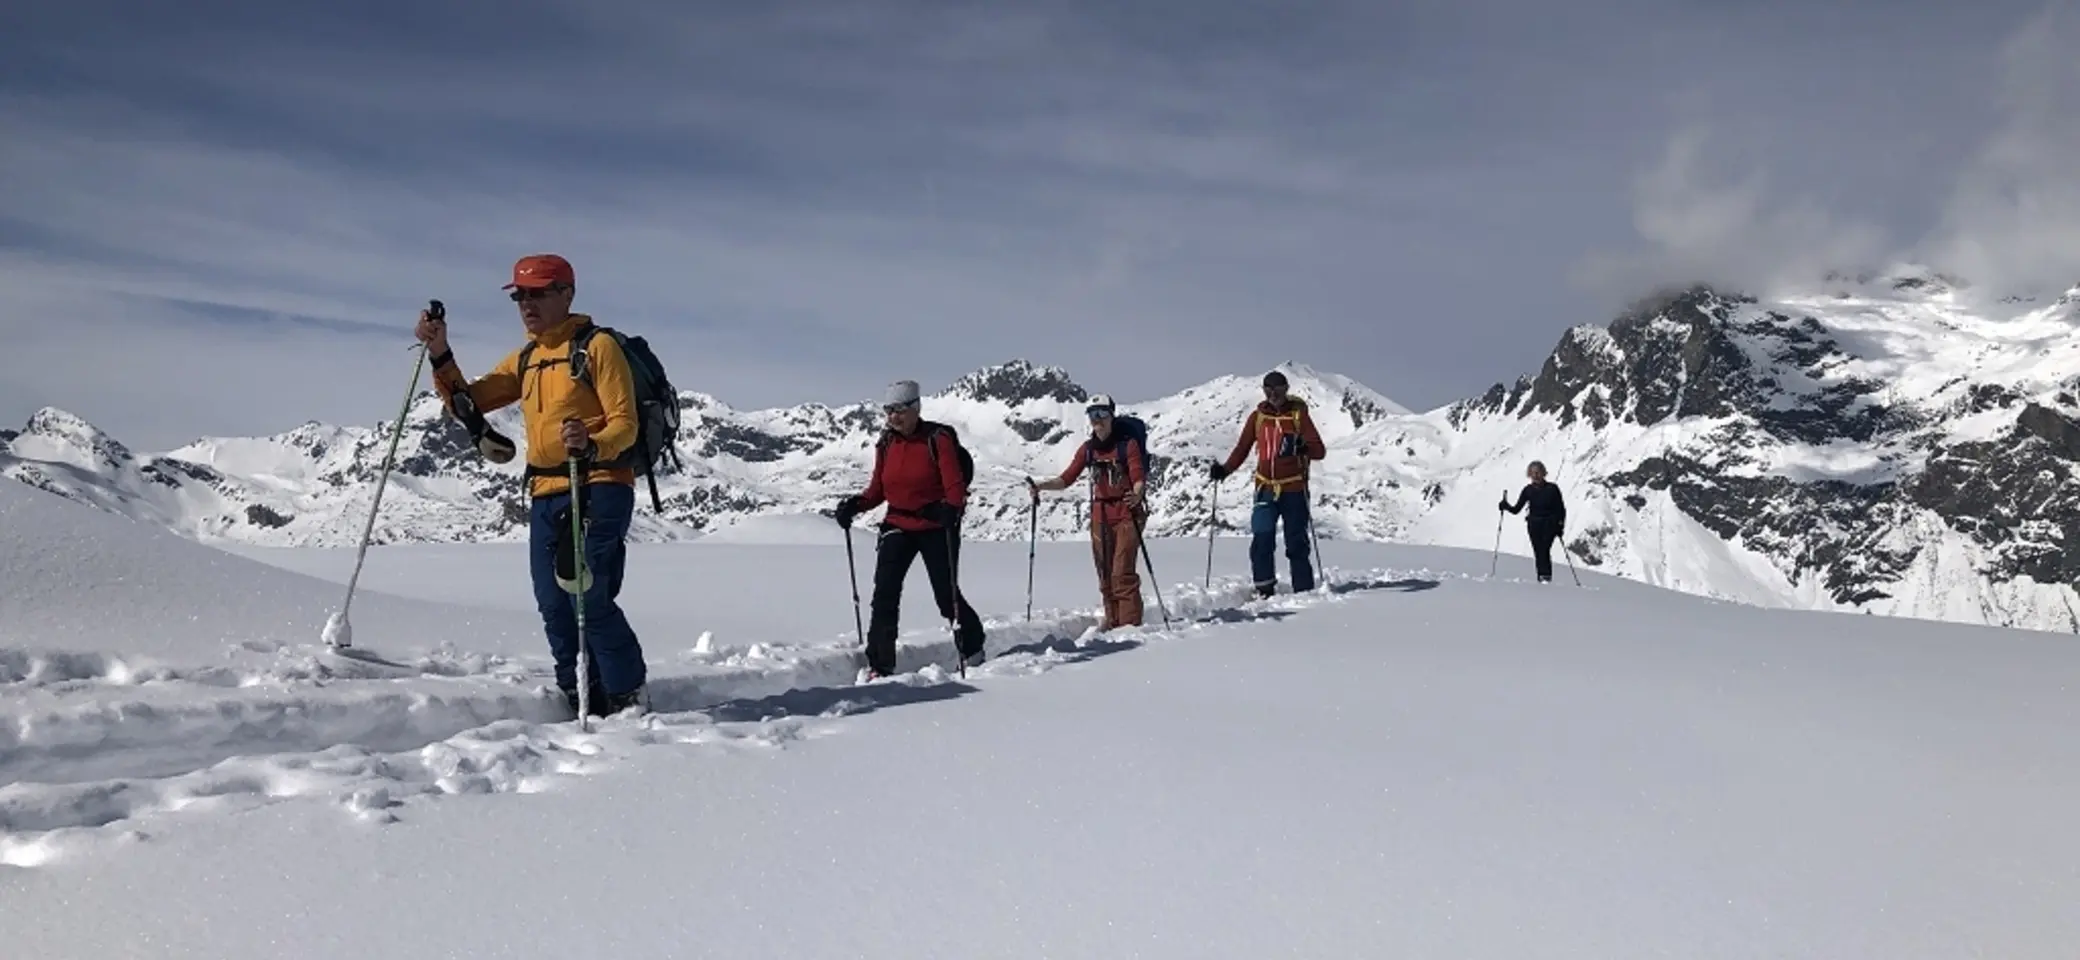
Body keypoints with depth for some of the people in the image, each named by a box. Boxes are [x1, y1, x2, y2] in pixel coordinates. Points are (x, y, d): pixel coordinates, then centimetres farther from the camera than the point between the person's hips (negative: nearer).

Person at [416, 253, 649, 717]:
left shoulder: (599, 347, -2)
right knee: (555, 606, 6)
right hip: (545, 495, 7)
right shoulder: (525, 361, 20)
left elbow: (625, 424, -10)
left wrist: (591, 446, -30)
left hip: (599, 488, -7)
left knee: (590, 599, -15)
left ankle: (628, 698, -3)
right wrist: (440, 356, 3)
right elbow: (468, 403, 18)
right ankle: (582, 703, 16)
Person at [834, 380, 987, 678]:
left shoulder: (938, 439, -11)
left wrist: (951, 508, -36)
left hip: (937, 527, -4)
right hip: (898, 525, 4)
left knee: (947, 595, 4)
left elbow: (955, 486, -16)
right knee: (885, 594, -10)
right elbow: (878, 489, 8)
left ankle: (972, 651, 29)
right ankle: (880, 666, -6)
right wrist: (856, 505, -10)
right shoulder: (886, 443, 4)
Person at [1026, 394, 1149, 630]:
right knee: (1105, 575, 6)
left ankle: (1131, 626, -10)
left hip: (1126, 514, -5)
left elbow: (1139, 478, -14)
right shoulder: (1088, 449, 9)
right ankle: (1112, 624, 13)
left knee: (1122, 574, -12)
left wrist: (1137, 495, -36)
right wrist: (1040, 485, -8)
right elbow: (1066, 479, 7)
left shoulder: (1127, 444, -4)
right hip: (1099, 515, 5)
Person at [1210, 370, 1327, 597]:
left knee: (1296, 544, 1)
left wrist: (1302, 448, -26)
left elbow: (1320, 451, -5)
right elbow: (1242, 448, 12)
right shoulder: (1257, 416, 8)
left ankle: (1304, 592, 9)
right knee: (1261, 542, -8)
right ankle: (1264, 591, 2)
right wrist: (1225, 469, -4)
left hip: (1294, 489, -2)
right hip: (1266, 488, 2)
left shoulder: (1298, 414, 0)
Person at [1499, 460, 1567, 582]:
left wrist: (1560, 525, -9)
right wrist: (1505, 505, -11)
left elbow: (1561, 509, 3)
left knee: (1544, 549, -19)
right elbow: (1516, 509, 8)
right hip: (1534, 524, 3)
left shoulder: (1552, 489, 0)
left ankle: (1546, 576, -22)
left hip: (1549, 524, -3)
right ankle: (1541, 577, 0)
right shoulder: (1528, 490, 6)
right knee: (1538, 551, -4)